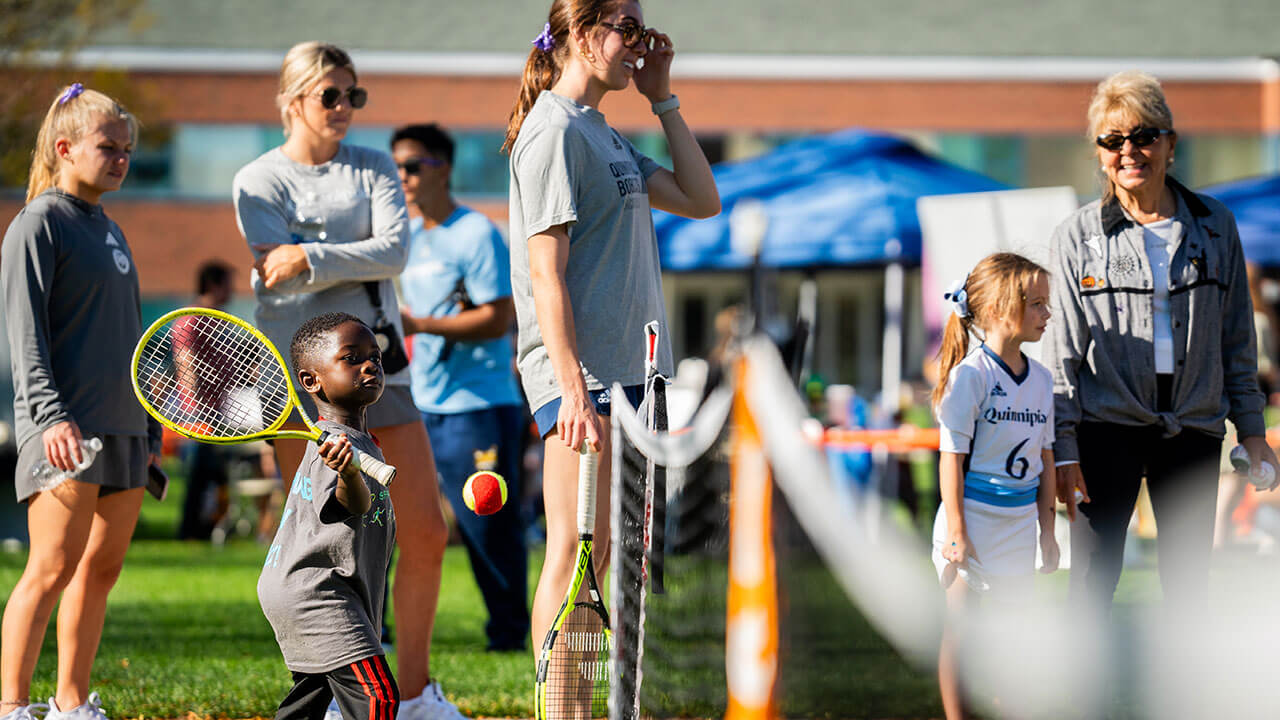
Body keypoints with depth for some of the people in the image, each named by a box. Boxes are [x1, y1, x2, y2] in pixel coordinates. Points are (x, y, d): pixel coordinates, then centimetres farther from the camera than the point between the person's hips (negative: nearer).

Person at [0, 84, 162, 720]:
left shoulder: (109, 230, 20)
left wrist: (148, 428, 21)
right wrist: (51, 415, -21)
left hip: (122, 427, 8)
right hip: (66, 428, -8)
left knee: (101, 568, 7)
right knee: (53, 569, -12)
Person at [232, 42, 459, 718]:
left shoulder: (374, 169, 12)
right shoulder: (258, 181, 4)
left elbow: (395, 250, -5)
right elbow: (280, 273, -10)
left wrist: (310, 259, -15)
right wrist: (360, 262, -13)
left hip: (378, 364, 3)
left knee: (426, 535, -1)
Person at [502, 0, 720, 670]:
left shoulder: (603, 134, 18)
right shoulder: (554, 131, -11)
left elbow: (701, 201, 19)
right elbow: (546, 275, -16)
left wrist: (663, 99, 15)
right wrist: (574, 391, -22)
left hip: (627, 375, 10)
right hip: (581, 378, -10)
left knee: (616, 558, 10)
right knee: (575, 553, -8)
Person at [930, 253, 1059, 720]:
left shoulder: (1041, 379, 7)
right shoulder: (969, 376, -14)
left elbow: (1045, 458, 14)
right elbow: (952, 458, -13)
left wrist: (1047, 528, 13)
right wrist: (957, 532, -16)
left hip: (1019, 521, 6)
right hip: (972, 515, -6)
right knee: (960, 627, 2)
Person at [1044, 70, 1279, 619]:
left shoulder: (1215, 227, 5)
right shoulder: (1077, 238, 0)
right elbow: (1061, 352, 0)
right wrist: (1062, 448, -6)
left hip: (1193, 427, 2)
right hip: (1107, 425, -2)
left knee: (1189, 582, 8)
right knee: (1093, 579, -1)